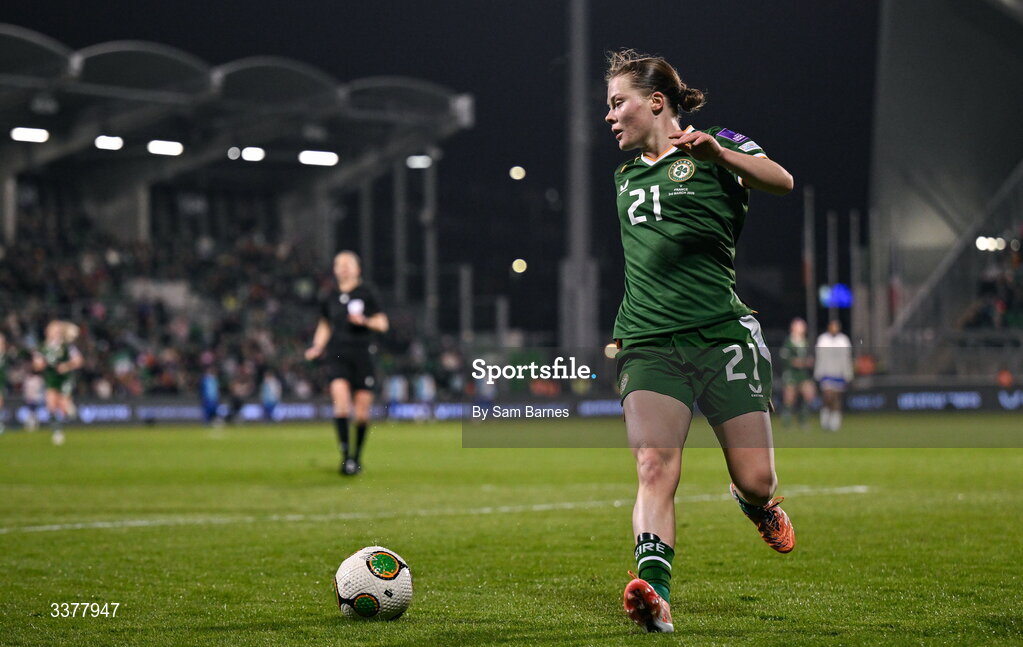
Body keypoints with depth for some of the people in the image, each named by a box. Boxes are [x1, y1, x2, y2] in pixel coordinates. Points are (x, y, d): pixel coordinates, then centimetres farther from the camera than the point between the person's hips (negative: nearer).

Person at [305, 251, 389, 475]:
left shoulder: (366, 293, 3)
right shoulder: (330, 297, 11)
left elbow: (383, 324, 5)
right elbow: (324, 326, 23)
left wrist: (365, 321, -14)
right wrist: (317, 347, 7)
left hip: (362, 355, -1)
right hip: (337, 355, 1)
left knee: (362, 409, 1)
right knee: (341, 402, -20)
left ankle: (357, 457, 17)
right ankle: (345, 454, -17)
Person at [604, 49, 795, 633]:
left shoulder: (713, 147, 5)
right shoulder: (625, 175, 23)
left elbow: (782, 181, -16)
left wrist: (719, 153, -33)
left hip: (723, 336, -3)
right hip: (649, 344, 3)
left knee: (755, 480, -3)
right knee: (654, 466, -21)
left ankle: (759, 508, 34)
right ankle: (654, 591, -38)